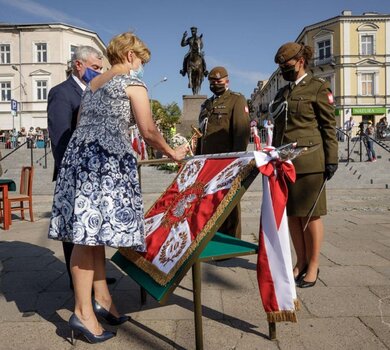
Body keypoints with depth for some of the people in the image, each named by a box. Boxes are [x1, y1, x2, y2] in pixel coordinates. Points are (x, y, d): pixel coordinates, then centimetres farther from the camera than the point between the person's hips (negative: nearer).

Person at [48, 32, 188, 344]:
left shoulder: (93, 84, 24)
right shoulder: (132, 82, 1)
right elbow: (148, 132, -4)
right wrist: (172, 152, 11)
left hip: (79, 155, 8)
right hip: (107, 161, -8)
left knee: (90, 231, 8)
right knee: (91, 233, -8)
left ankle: (102, 299, 17)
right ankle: (83, 312, -1)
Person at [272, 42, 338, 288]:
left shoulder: (318, 87, -1)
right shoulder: (282, 93, 18)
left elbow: (329, 126, -4)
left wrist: (331, 159, -10)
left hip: (308, 162, -6)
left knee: (311, 214, 0)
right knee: (292, 214, 9)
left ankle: (313, 266, 13)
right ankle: (301, 262, 22)